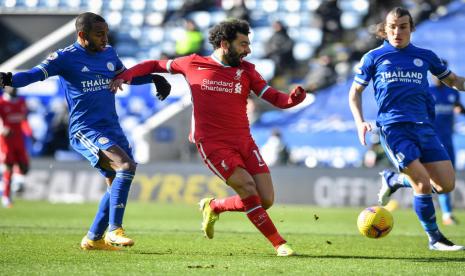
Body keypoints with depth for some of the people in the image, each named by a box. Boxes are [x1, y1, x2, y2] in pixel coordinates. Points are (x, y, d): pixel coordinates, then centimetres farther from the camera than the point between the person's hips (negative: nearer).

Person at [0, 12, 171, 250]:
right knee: (126, 166, -25)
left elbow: (126, 75, 31)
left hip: (112, 128, 8)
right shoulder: (65, 57, -8)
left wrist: (153, 79, 21)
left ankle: (94, 238, 21)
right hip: (84, 130, -8)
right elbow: (36, 73, -19)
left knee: (118, 182, 8)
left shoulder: (109, 53, 12)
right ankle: (114, 229, -19)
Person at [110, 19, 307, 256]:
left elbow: (275, 98, 2)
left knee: (266, 200, -3)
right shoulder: (193, 64, 2)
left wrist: (293, 98, -19)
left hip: (244, 142, 4)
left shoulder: (246, 70, 8)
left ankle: (213, 207, 22)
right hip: (212, 143, -4)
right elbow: (155, 65, 15)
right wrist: (126, 75, 1)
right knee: (247, 187, -22)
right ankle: (278, 243, -9)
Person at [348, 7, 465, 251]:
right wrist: (360, 122, -2)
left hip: (424, 127, 4)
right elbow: (355, 92, 13)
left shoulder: (425, 56, 13)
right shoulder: (374, 58, 6)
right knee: (423, 185, -16)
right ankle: (434, 239, 2)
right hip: (393, 127, -4)